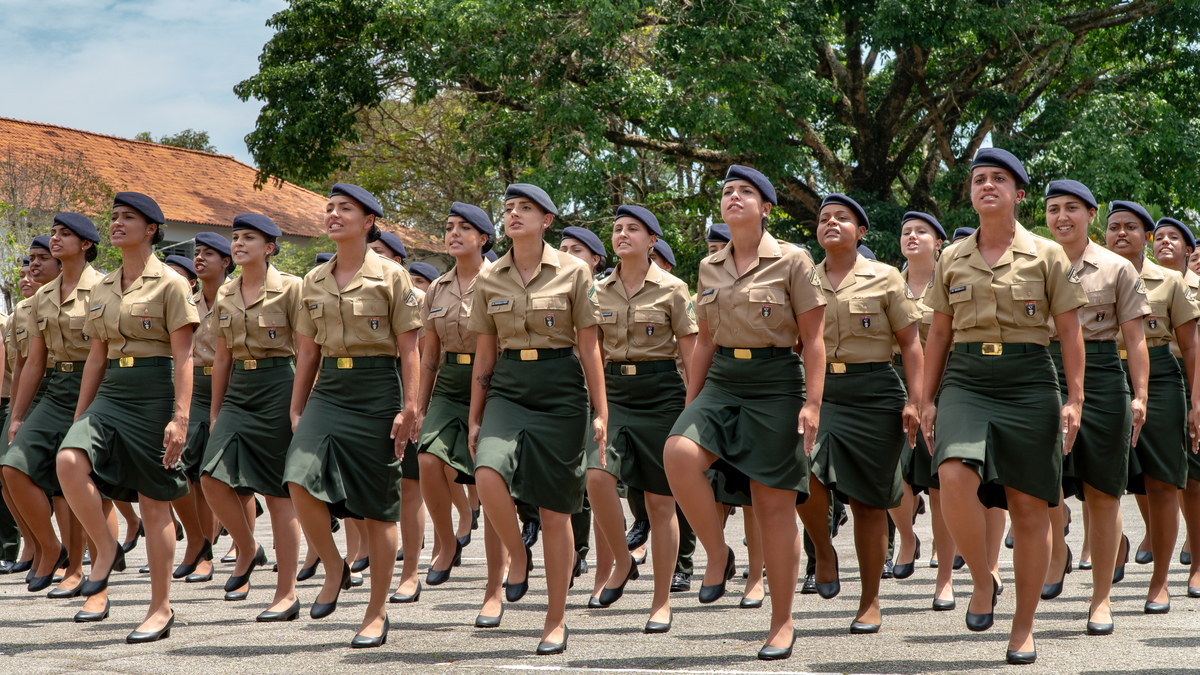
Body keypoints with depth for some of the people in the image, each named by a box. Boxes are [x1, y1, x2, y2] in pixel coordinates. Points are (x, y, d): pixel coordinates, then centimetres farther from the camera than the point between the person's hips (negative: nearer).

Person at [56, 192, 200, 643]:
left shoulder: (169, 284, -4)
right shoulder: (102, 289, 15)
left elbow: (183, 358, -9)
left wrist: (180, 417, -18)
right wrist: (79, 415, 16)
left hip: (155, 392, -5)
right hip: (110, 393, 6)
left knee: (154, 502, -1)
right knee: (70, 461, -22)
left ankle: (161, 608, 8)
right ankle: (105, 550, -2)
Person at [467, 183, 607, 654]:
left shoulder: (573, 273, -1)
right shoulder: (489, 280, 7)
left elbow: (589, 347, 1)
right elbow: (484, 354, 12)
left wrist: (601, 412, -3)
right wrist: (474, 418, 11)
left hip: (560, 391, -2)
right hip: (508, 389, 2)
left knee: (554, 507, 0)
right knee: (489, 474, -26)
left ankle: (556, 621, 11)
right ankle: (514, 559, 2)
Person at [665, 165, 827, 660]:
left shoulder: (791, 262, -2)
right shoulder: (709, 268, 12)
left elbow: (813, 338, -3)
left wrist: (813, 402, -12)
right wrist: (690, 404, 14)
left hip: (775, 383, -4)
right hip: (722, 382, 4)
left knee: (774, 506, -2)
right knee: (678, 453, -26)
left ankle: (782, 623, 8)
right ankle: (717, 556, -5)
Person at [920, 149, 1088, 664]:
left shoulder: (1047, 256, 3)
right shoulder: (952, 260, 11)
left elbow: (1069, 332, 3)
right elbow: (938, 334, 15)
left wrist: (1074, 399, -5)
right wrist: (927, 400, 10)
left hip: (1028, 383, -1)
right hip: (966, 380, 1)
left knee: (1029, 508, 1)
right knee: (955, 477, -25)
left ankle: (1024, 628, 13)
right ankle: (982, 580, -2)